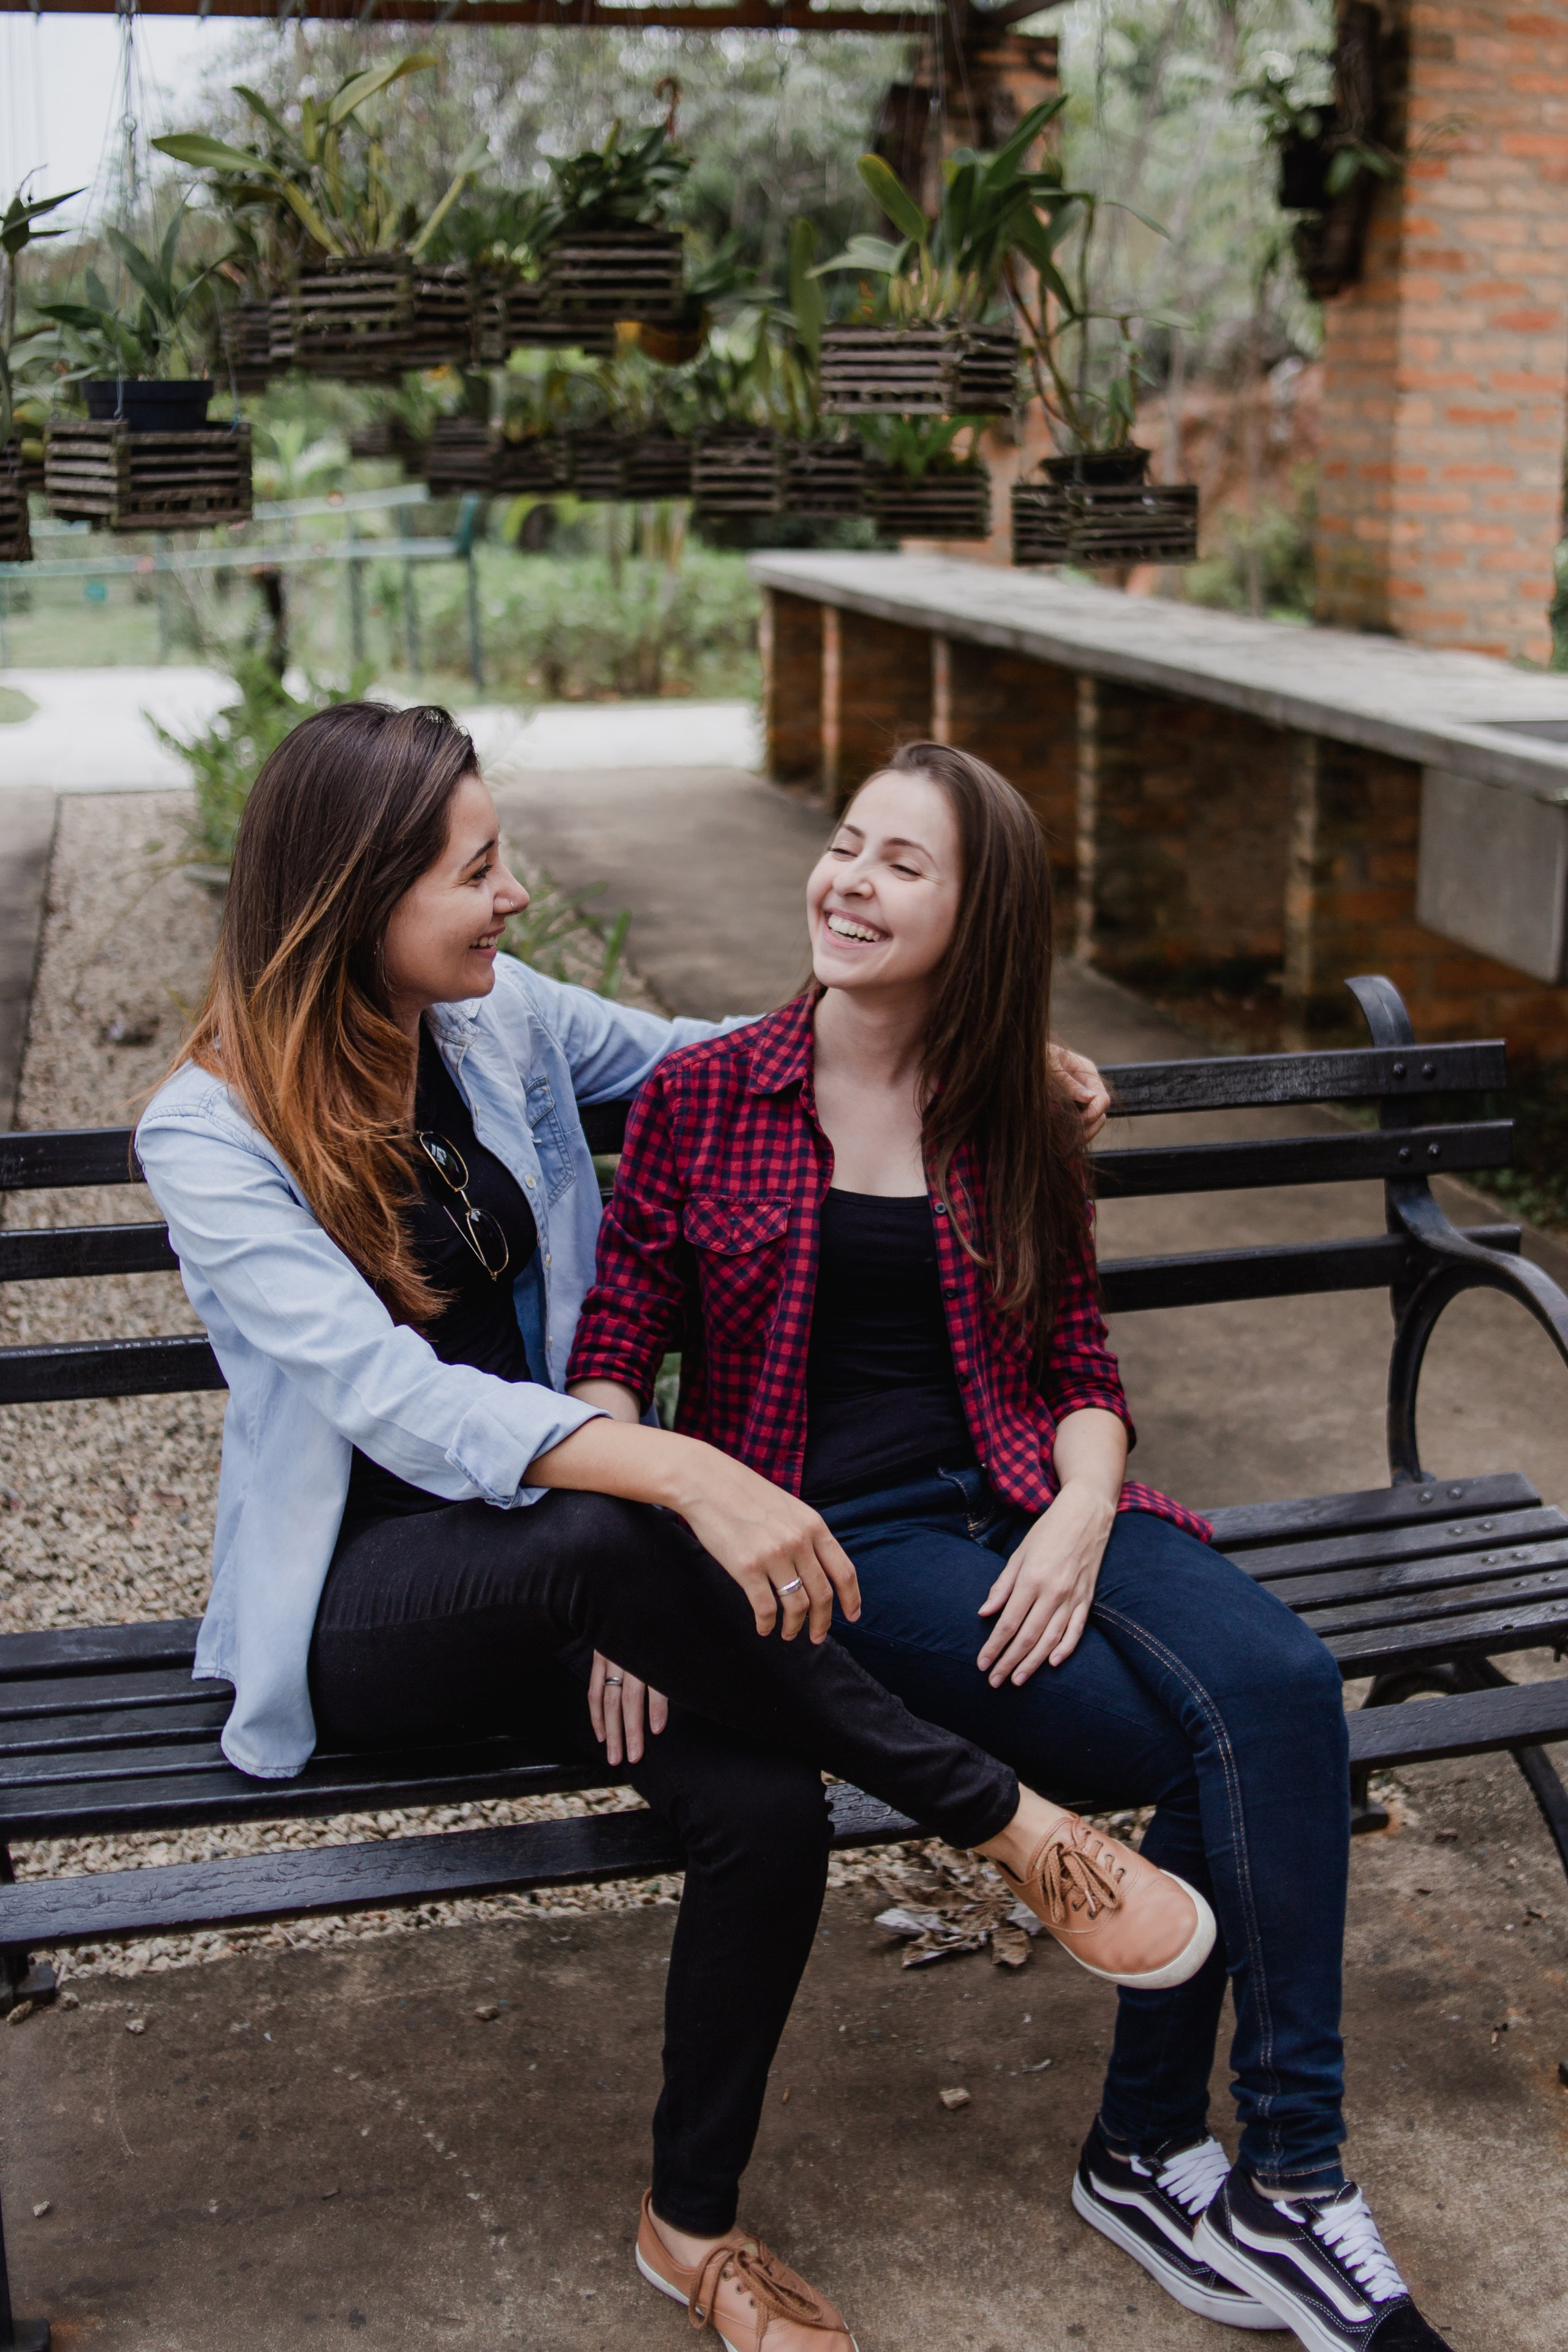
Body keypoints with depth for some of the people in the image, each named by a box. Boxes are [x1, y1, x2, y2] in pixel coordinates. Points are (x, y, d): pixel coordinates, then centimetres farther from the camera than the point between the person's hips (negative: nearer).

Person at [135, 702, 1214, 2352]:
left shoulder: (497, 1017, 1)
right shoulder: (209, 1132, -16)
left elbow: (694, 1052, 19)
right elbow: (396, 1401, -28)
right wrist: (683, 1473, -41)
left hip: (535, 1568, 5)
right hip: (355, 1600, -5)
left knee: (767, 1806, -22)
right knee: (603, 1540, -39)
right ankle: (997, 1819, -20)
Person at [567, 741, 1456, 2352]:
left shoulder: (1019, 1123, 11)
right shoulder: (702, 1098, 1)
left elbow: (1078, 1361, 11)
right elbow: (610, 1362, 0)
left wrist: (1081, 1518, -10)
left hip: (1013, 1500, 4)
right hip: (826, 1536, -4)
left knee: (1281, 1682, -25)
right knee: (1219, 1741, -23)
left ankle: (1155, 2156, -11)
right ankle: (1282, 2178, -3)